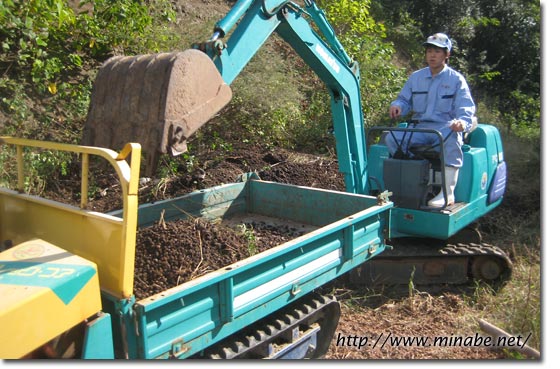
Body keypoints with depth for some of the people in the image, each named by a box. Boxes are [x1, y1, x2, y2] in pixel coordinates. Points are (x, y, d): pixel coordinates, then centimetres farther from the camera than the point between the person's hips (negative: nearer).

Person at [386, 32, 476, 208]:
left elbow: (466, 108, -5)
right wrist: (397, 106, -10)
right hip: (419, 127, 4)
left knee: (451, 139, -39)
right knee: (392, 138, -22)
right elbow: (405, 100, 17)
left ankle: (448, 193, -35)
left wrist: (463, 121, -30)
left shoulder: (456, 79, 3)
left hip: (445, 127, -4)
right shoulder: (416, 77, 16)